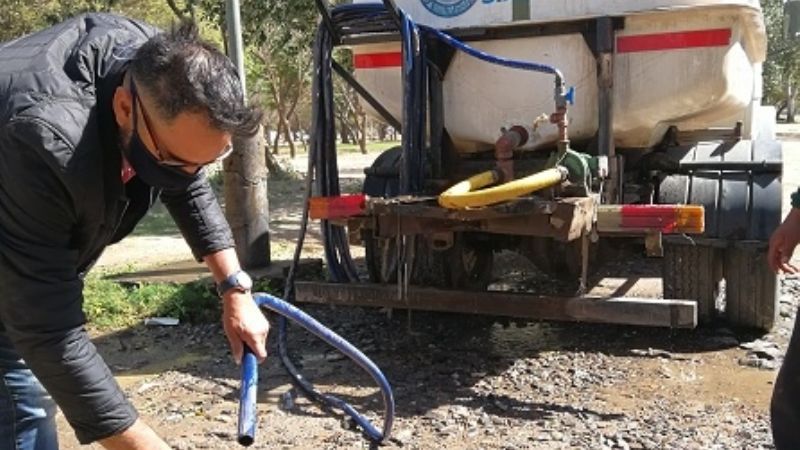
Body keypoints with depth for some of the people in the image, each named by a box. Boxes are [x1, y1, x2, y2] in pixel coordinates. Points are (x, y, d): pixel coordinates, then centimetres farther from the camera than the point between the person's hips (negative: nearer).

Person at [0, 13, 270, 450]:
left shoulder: (160, 66, -22)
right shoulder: (41, 142, -45)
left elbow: (190, 188, -6)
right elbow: (48, 330, -41)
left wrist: (234, 287, -13)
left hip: (43, 256, 7)